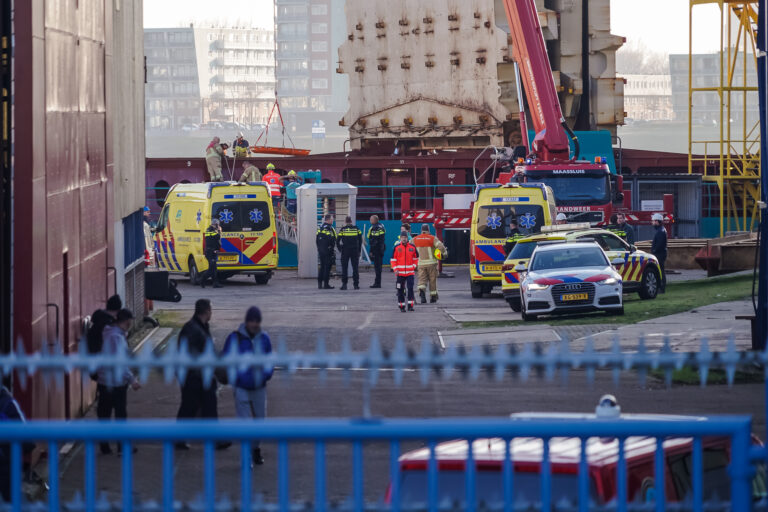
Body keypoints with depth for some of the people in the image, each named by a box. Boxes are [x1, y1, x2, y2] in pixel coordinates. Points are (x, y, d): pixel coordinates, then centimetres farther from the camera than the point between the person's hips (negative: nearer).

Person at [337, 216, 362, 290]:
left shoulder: (342, 229, -2)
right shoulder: (357, 229, 2)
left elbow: (337, 241, -4)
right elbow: (360, 241, 4)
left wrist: (340, 249, 7)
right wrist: (359, 251, 10)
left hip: (345, 251, -1)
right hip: (355, 251, 1)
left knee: (344, 268, 3)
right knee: (355, 268, 6)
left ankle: (344, 285, -3)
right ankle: (356, 285, 3)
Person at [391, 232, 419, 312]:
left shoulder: (412, 247, 3)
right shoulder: (397, 247, 1)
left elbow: (416, 258, 15)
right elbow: (393, 259, 5)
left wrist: (414, 266, 4)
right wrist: (395, 269, -5)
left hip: (410, 272, 0)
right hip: (400, 272, 0)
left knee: (410, 288, -9)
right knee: (400, 290, 4)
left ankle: (410, 305, -4)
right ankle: (401, 306, 14)